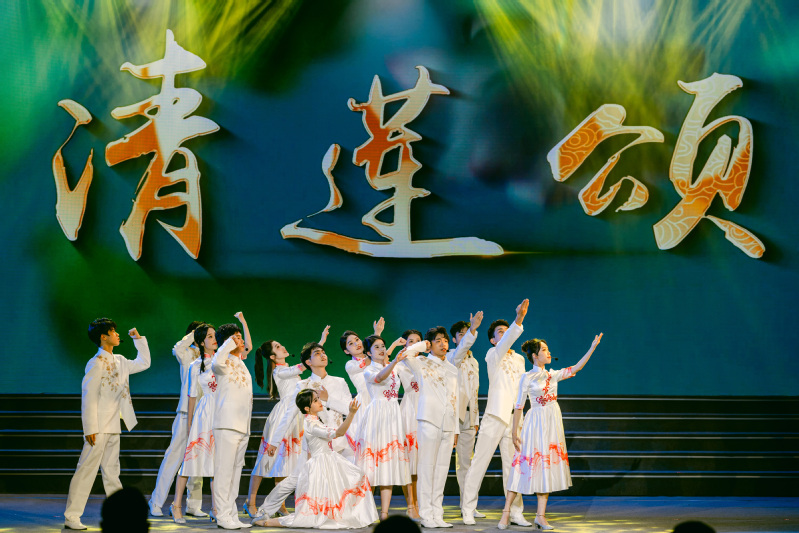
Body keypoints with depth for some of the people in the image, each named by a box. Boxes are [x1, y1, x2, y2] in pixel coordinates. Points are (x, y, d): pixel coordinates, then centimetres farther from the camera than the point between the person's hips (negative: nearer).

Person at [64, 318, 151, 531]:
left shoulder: (119, 361, 14)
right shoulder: (96, 363, -10)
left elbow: (143, 363, 29)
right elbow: (88, 396, -14)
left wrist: (138, 339, 19)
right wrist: (90, 428, -19)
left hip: (113, 427, 8)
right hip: (99, 429, -8)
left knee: (111, 471, 11)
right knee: (87, 470, -8)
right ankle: (71, 517, -7)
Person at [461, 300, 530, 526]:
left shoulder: (519, 359, 18)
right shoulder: (493, 355, -1)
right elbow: (504, 344, -22)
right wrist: (519, 319, -37)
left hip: (514, 418, 5)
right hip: (494, 415, -5)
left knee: (512, 466, 6)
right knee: (479, 463, -2)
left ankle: (515, 512, 9)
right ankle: (467, 510, 4)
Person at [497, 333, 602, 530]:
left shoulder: (552, 375, 12)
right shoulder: (528, 378, -4)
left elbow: (576, 368, 10)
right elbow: (518, 406, -4)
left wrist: (592, 347, 3)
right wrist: (514, 433, -7)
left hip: (553, 424, 6)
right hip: (536, 423, -6)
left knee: (547, 466, 3)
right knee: (526, 466, -6)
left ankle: (540, 515, 4)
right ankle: (506, 512, 0)